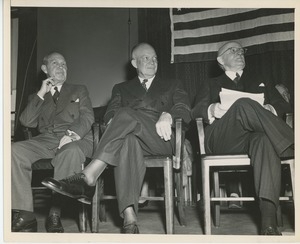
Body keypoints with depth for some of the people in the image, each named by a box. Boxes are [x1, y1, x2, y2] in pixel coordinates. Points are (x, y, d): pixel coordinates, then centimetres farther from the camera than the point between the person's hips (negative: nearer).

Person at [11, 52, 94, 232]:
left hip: (76, 139, -2)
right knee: (15, 150, -28)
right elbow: (27, 122, 11)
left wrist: (73, 133, -16)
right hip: (46, 140, 3)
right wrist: (41, 94, 7)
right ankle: (25, 216, -27)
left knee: (71, 151, -40)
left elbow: (87, 117, 6)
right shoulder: (37, 98, 29)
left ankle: (55, 214, -35)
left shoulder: (79, 91, 24)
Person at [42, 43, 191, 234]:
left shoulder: (172, 85, 27)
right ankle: (129, 217, -52)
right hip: (128, 132, 1)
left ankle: (88, 177, -42)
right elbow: (109, 115, 13)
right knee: (128, 141, -40)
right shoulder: (121, 88, 30)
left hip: (161, 139, -1)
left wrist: (167, 116, -15)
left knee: (126, 113, -32)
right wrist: (114, 122, -14)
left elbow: (185, 111, 9)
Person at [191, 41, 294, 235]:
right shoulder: (212, 85, 29)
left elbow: (281, 104, 21)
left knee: (265, 140, -39)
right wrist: (211, 110, -10)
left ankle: (268, 218, -52)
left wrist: (269, 109, -5)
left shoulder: (258, 79, 33)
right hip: (222, 140, -1)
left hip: (255, 135, 1)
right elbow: (196, 111, 14)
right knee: (244, 104, -34)